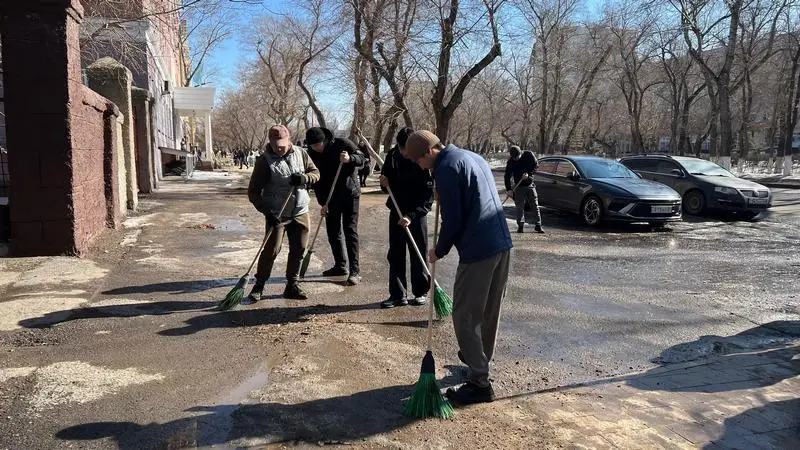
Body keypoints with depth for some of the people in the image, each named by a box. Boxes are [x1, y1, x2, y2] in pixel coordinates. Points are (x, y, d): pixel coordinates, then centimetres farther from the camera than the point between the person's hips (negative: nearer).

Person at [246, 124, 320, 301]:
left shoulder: (300, 153, 1)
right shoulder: (264, 161, -10)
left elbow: (316, 173, 5)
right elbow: (253, 192, -9)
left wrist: (304, 178, -18)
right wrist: (267, 211, -20)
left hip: (300, 213, 4)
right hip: (277, 215, -4)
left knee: (298, 250, 9)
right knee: (271, 250, -6)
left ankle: (292, 286, 24)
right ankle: (258, 287, 10)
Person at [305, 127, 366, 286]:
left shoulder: (342, 143, -14)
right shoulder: (312, 154, -4)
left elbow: (361, 158, -11)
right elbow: (316, 180, -3)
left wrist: (350, 159, -33)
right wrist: (322, 202, -8)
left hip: (349, 194, -5)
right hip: (330, 197, 5)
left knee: (350, 231, -8)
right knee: (333, 232, 11)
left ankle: (354, 271, -9)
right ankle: (340, 266, 26)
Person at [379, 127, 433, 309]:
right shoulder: (392, 155, -1)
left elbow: (429, 195, -19)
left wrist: (412, 215, -27)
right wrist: (385, 183, -10)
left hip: (417, 214, -5)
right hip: (396, 211, 5)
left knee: (419, 254, 5)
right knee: (395, 255, 5)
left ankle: (421, 292, 17)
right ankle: (398, 294, 12)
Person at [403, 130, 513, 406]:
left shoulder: (446, 168, -11)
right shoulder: (472, 157, 18)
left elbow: (453, 220, -13)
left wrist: (439, 251, 2)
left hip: (477, 251, -9)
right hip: (502, 244, 10)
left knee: (465, 316, 0)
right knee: (490, 311, 22)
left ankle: (480, 383, 3)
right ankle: (480, 359, 40)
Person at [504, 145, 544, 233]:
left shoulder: (528, 154, -8)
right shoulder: (511, 161, -9)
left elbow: (536, 165, -1)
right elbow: (507, 176, -8)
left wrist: (528, 173, -17)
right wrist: (508, 189, -16)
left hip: (530, 185, 1)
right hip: (519, 186, -1)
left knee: (535, 205, 0)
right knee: (520, 207, -4)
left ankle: (538, 225, 5)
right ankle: (520, 226, 5)